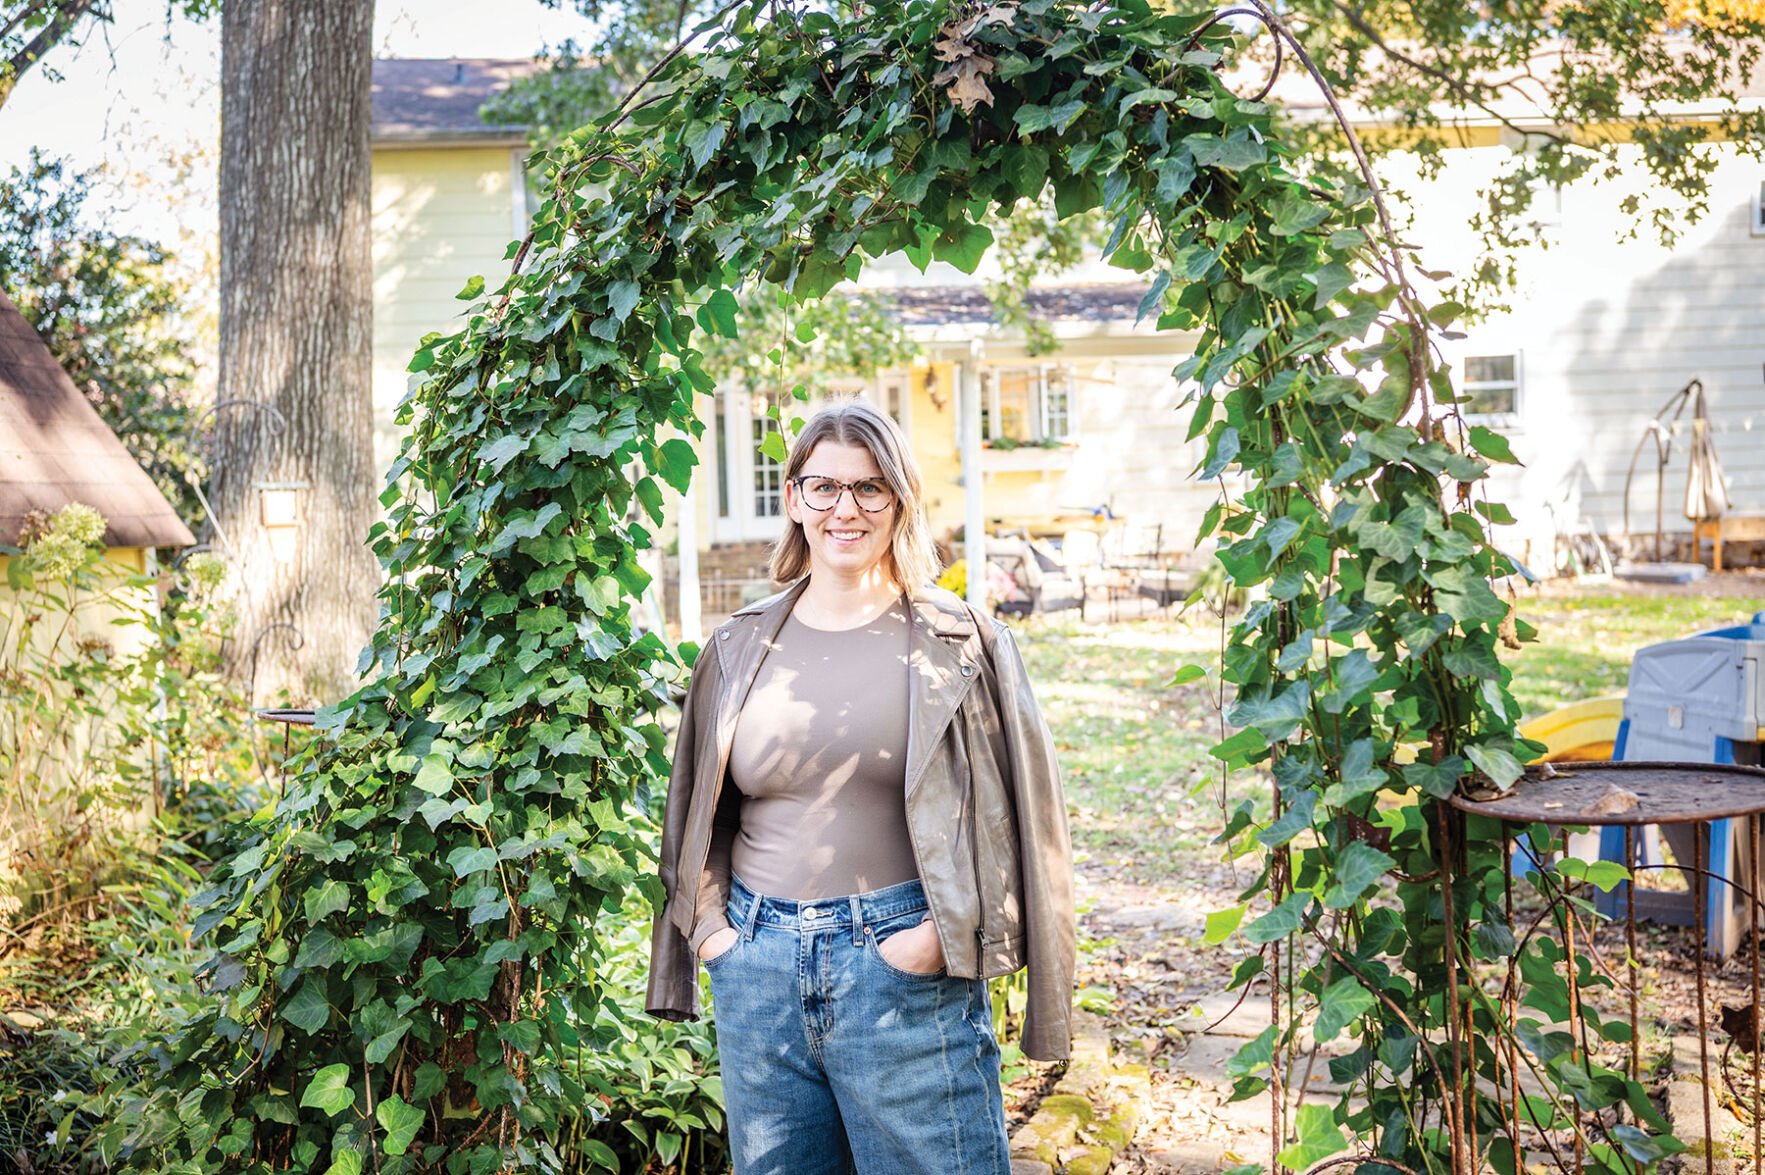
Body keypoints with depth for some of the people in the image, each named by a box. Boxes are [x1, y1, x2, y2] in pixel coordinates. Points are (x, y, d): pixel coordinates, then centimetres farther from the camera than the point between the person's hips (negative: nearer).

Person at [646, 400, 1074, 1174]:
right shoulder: (740, 646, 9)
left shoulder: (960, 643, 0)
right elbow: (696, 812, 17)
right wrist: (708, 923, 4)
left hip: (905, 972, -3)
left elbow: (1020, 812, -1)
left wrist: (946, 930, -10)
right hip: (757, 968, 3)